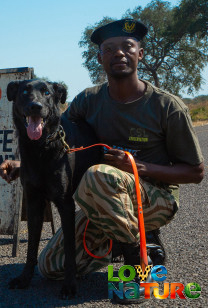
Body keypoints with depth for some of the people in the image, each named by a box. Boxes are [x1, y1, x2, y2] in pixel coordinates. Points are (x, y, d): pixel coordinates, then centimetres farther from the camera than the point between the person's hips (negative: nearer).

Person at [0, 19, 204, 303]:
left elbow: (196, 172, -8)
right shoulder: (88, 101, 0)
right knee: (51, 267, -3)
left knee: (98, 176, -36)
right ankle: (138, 236, 12)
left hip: (157, 199, -5)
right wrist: (23, 166, -15)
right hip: (104, 204, 6)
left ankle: (135, 252, -12)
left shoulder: (168, 106, -12)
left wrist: (138, 167, -22)